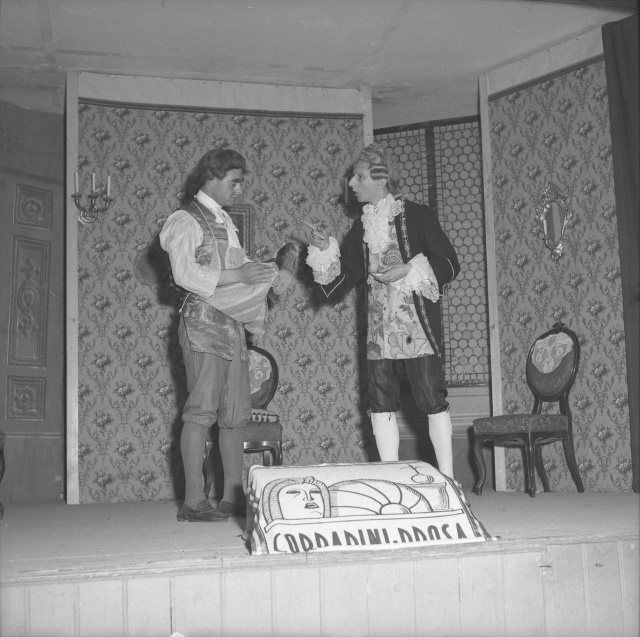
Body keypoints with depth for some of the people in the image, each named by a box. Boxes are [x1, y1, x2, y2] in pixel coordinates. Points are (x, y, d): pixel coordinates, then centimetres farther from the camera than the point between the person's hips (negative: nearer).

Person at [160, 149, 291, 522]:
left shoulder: (224, 221, 22)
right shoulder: (187, 220, -4)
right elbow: (184, 273, -16)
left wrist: (269, 274, 6)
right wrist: (238, 275, -20)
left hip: (233, 323, 9)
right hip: (203, 321, -8)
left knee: (237, 413, 7)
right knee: (202, 410, -11)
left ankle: (233, 496, 12)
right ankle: (194, 502, -10)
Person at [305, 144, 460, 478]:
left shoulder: (417, 215, -2)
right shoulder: (360, 228, 13)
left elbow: (450, 264, -3)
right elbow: (339, 283, 12)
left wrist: (409, 270, -14)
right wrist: (325, 249, -2)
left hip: (418, 324, -5)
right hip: (378, 327, 6)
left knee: (431, 399, -5)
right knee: (380, 403, 4)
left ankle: (446, 479, 4)